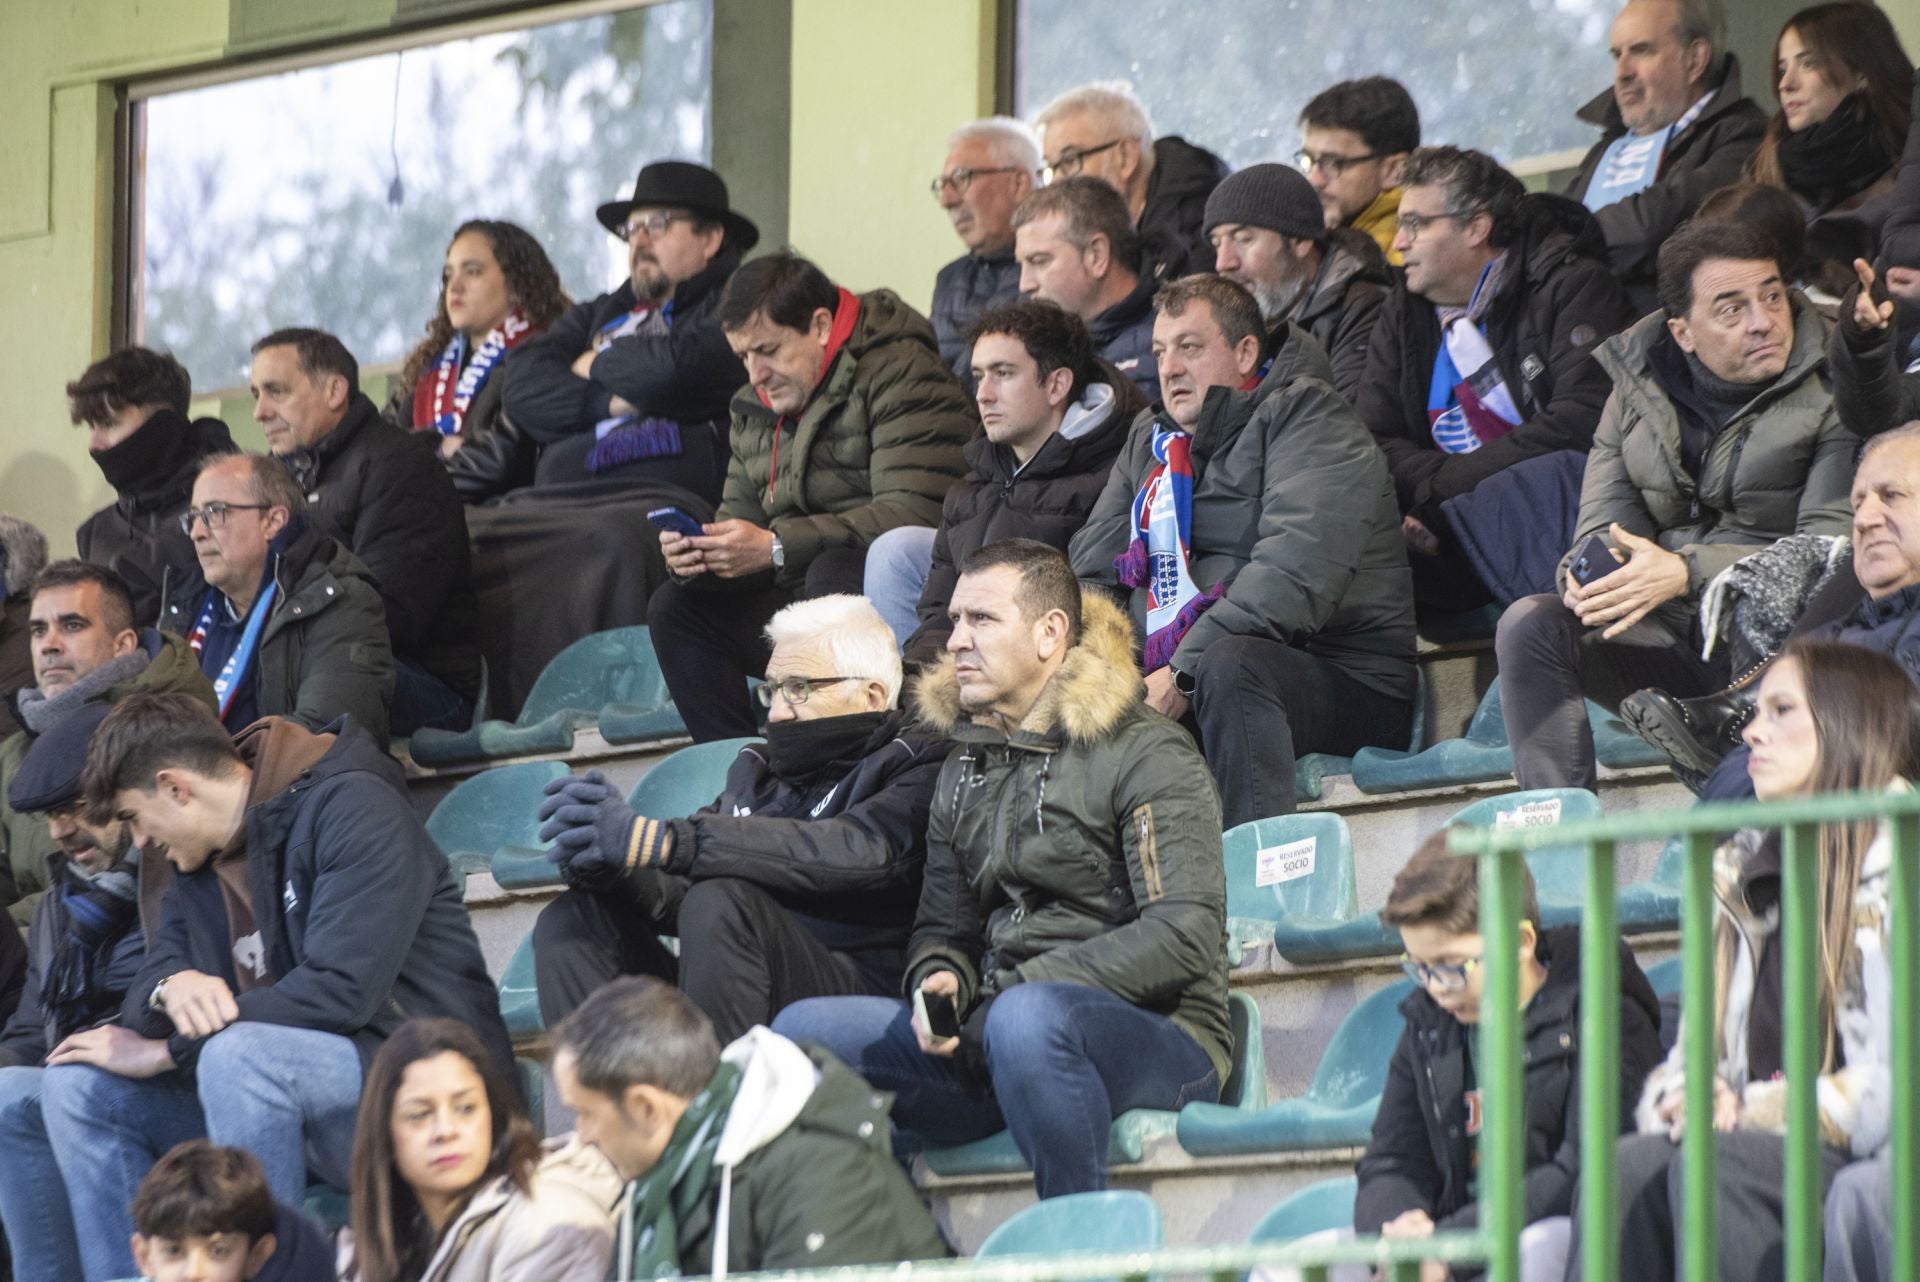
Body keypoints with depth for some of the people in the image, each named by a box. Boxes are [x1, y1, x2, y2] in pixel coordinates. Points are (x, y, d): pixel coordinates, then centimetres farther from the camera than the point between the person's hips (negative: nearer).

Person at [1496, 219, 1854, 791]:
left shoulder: (1832, 395, -5)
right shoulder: (1638, 385, 11)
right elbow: (1607, 515, 8)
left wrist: (1687, 572, -25)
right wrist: (1591, 567, -19)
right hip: (1667, 636, 4)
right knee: (1530, 625, -19)